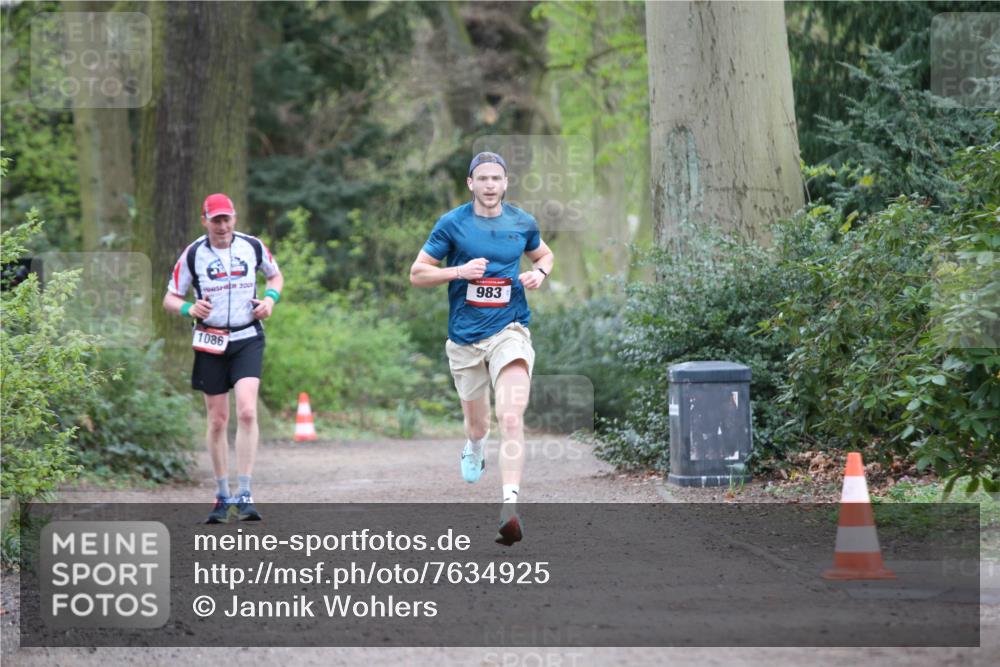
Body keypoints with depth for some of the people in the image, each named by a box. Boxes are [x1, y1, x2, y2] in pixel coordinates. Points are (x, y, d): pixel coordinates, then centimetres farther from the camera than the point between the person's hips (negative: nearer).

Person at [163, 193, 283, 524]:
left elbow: (275, 275, 18)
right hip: (210, 343, 0)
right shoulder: (192, 254, -3)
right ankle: (222, 496, 17)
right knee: (217, 421, 4)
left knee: (247, 412, -18)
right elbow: (169, 298, 2)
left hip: (247, 339, 0)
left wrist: (270, 298, -3)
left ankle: (244, 495, -15)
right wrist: (189, 309, -19)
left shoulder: (253, 246, 0)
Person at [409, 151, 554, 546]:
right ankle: (475, 446, 54)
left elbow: (544, 254, 25)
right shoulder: (451, 224, -2)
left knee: (511, 418, -21)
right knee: (477, 426, 15)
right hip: (465, 337, 1)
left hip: (510, 332, -1)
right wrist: (459, 271, -15)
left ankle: (510, 507, -26)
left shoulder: (523, 223, 4)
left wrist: (539, 273, 1)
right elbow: (417, 274, 1)